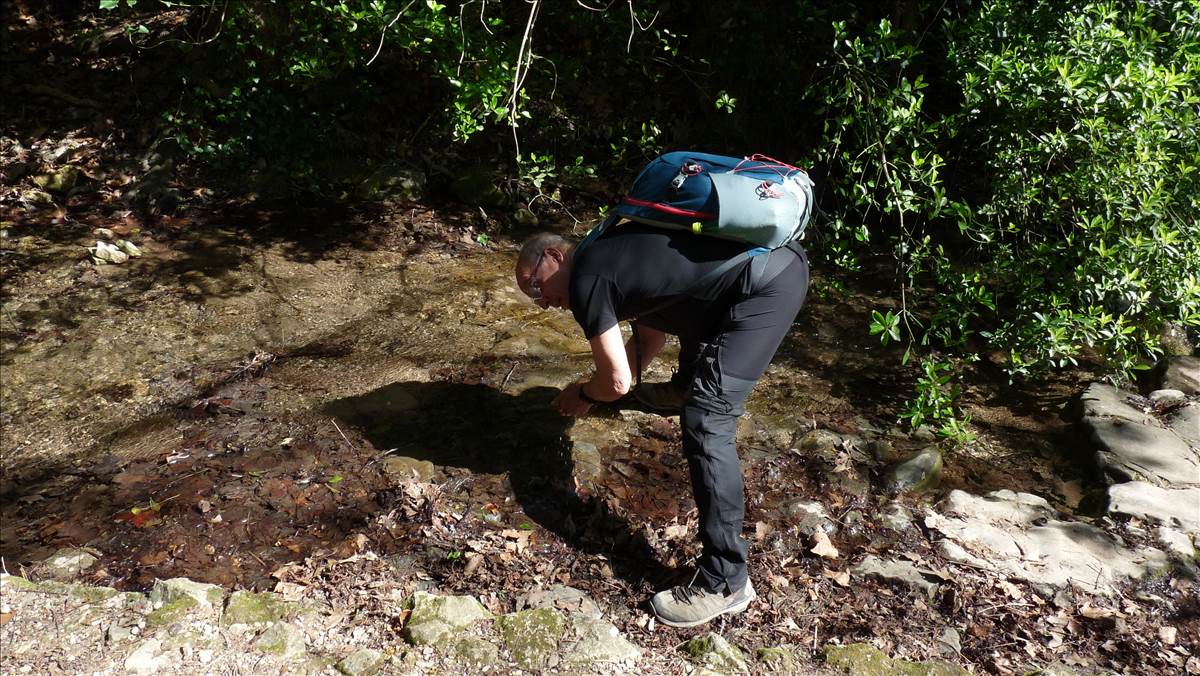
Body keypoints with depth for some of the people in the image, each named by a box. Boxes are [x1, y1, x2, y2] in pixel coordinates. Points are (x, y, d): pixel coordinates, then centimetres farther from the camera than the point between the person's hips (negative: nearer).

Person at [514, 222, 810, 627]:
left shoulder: (584, 280, -7)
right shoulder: (611, 253, 20)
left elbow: (617, 383, -7)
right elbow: (651, 338, 30)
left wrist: (584, 394, 14)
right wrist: (596, 388, 27)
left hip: (769, 285, -10)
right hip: (780, 257, 10)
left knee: (705, 424, -11)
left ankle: (725, 584, -7)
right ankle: (687, 387, 68)